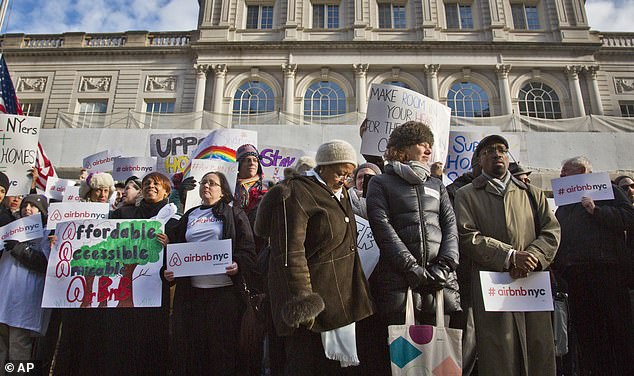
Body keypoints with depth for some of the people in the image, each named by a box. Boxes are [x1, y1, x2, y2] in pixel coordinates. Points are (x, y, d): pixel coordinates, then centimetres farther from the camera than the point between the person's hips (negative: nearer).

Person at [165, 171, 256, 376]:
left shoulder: (234, 214, 7)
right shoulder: (189, 217, 19)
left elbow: (248, 249, -1)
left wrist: (238, 265, -20)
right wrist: (169, 270, 1)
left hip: (224, 289, -3)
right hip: (191, 291, 4)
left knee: (223, 347, 1)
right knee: (190, 347, 6)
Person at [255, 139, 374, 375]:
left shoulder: (339, 194, 14)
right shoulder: (295, 195, -14)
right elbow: (290, 254, -21)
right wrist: (302, 303, -23)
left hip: (338, 300, 9)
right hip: (312, 306, -9)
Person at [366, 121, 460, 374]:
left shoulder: (436, 185, 22)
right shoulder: (381, 183, 9)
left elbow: (450, 226, 11)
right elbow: (383, 227, -4)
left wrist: (444, 266, -5)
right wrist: (413, 268, -12)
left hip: (441, 278, 4)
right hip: (398, 278, -3)